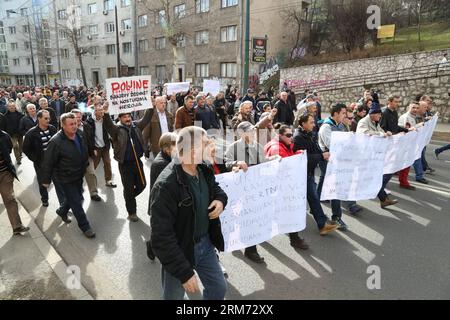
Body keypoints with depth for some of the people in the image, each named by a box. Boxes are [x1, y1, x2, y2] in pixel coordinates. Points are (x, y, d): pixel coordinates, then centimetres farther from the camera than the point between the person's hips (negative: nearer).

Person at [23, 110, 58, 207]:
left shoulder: (53, 129, -6)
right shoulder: (31, 133, -14)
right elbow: (26, 149, -8)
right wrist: (35, 159, -10)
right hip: (40, 163, -1)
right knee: (42, 182, 15)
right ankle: (44, 199, 37)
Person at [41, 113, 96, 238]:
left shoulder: (79, 135, -3)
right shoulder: (56, 142, -25)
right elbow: (48, 162, -18)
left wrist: (84, 167, 19)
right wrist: (46, 180, -11)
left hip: (78, 176, 7)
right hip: (65, 179, -7)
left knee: (76, 197, 24)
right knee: (76, 202, 0)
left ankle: (62, 211, 53)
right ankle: (85, 227, 16)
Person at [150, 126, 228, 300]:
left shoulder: (204, 170, -6)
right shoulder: (166, 186, -30)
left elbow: (215, 188, 16)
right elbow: (162, 238, -28)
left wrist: (221, 199, -9)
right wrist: (184, 272, -25)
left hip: (205, 243, 6)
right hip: (179, 250, -6)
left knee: (219, 288, 20)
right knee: (174, 296, 18)